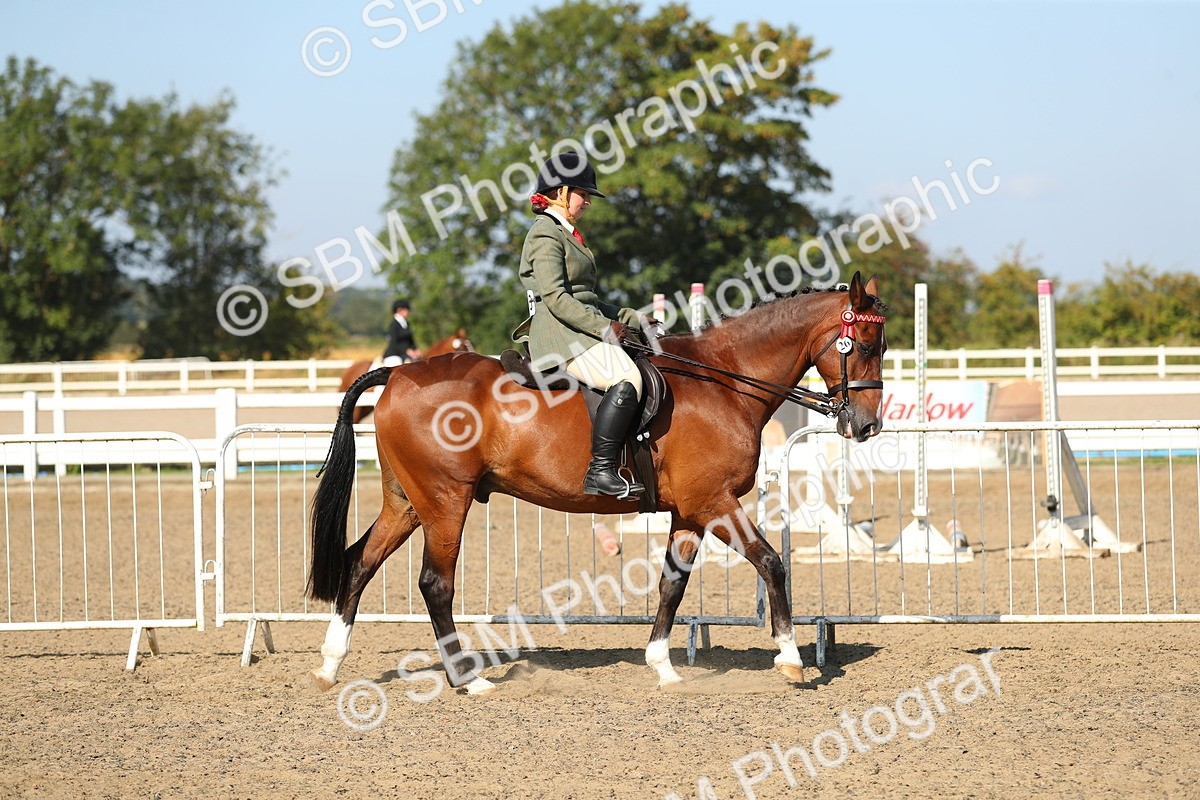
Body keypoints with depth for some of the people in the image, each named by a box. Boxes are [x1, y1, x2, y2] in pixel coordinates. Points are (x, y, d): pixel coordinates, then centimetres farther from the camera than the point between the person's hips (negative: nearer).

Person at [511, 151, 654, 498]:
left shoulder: (567, 234, 23)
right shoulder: (545, 234, -8)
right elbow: (555, 297, -19)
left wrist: (631, 318, 16)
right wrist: (604, 327, -19)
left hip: (582, 333, 11)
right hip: (561, 336, -11)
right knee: (627, 378, -30)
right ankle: (601, 472, -32)